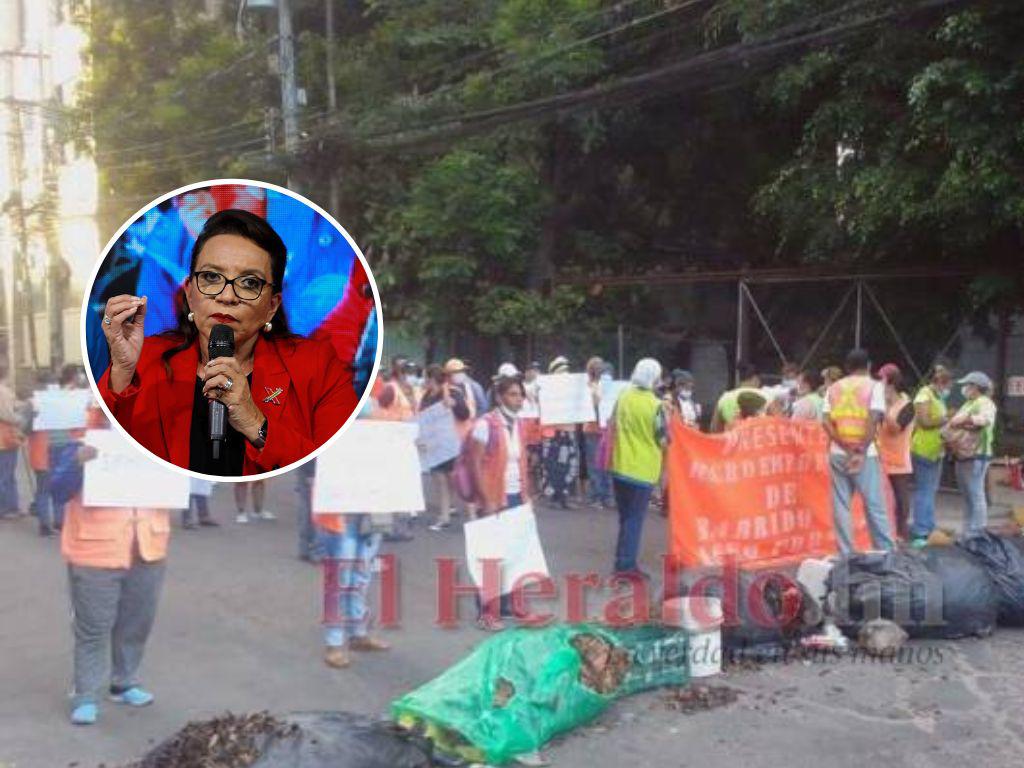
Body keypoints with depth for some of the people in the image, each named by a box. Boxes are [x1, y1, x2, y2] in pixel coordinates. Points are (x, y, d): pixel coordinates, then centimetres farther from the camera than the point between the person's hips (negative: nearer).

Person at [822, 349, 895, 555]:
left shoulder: (834, 388, 10)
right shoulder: (874, 386, 0)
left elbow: (826, 422, -2)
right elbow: (873, 420, -12)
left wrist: (847, 449, -6)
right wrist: (861, 451, -12)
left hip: (838, 453, 3)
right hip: (864, 453, -3)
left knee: (841, 507, 6)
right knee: (875, 506, 4)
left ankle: (846, 556, 7)